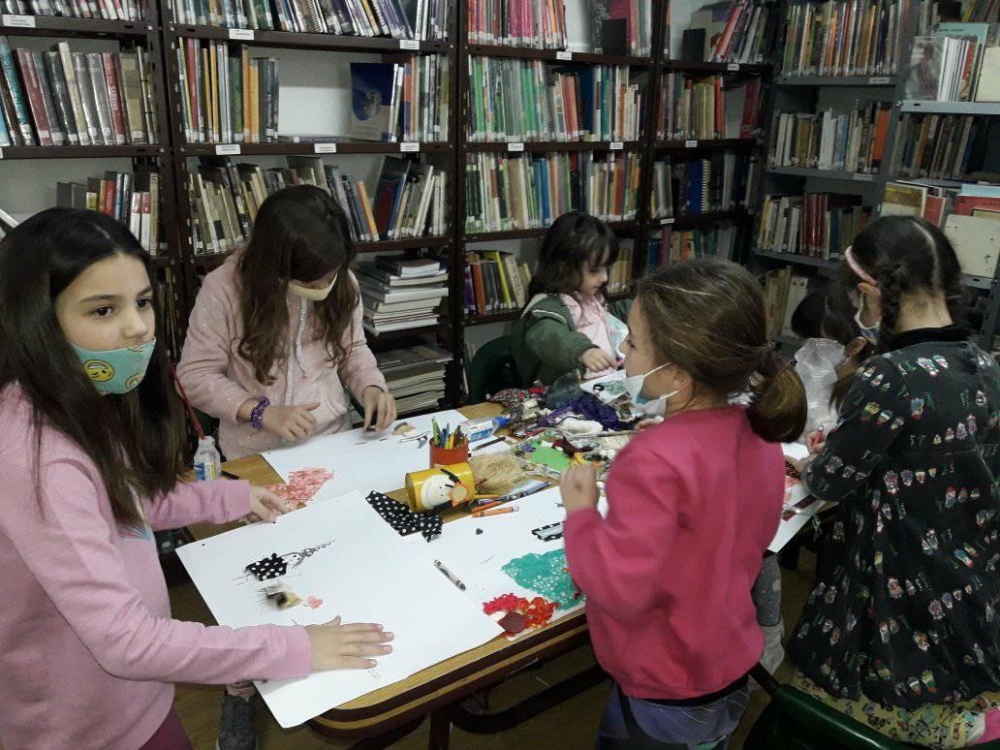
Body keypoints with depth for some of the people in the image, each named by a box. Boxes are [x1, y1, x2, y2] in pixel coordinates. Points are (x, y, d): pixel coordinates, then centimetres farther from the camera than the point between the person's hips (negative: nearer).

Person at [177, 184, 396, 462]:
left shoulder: (342, 283, -4)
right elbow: (194, 375, -8)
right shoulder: (224, 288, -14)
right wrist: (261, 412, -20)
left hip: (335, 442, 2)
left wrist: (371, 388, -8)